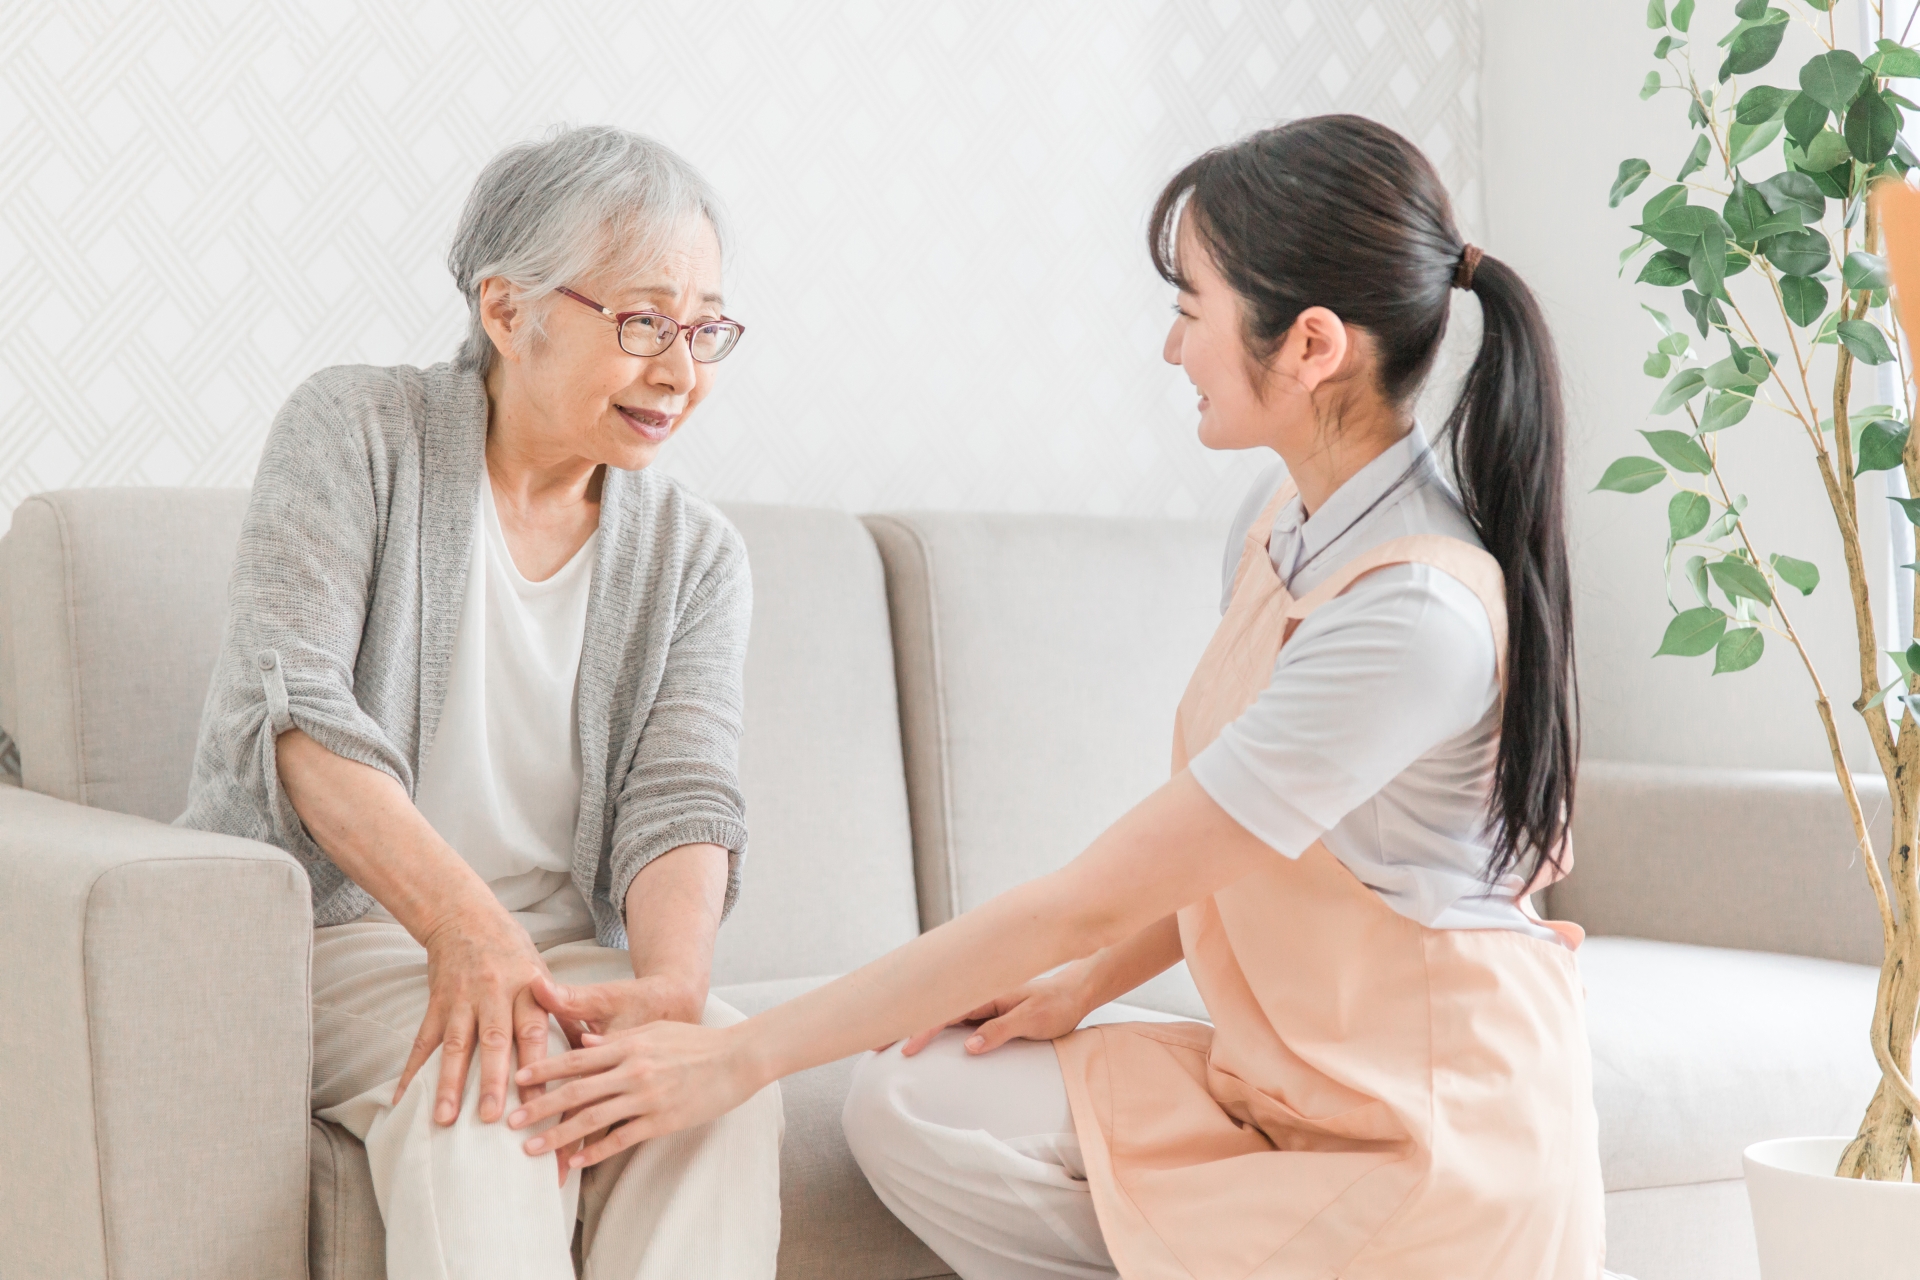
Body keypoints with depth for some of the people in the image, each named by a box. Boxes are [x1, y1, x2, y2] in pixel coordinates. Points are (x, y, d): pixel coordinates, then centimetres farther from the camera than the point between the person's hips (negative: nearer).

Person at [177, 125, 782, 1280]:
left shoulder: (697, 556, 9)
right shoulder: (352, 435, -1)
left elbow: (682, 801, -4)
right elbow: (290, 706, -15)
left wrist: (671, 982, -28)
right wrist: (461, 920, -31)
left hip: (566, 950, 3)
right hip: (337, 928, -3)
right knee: (482, 1094, -34)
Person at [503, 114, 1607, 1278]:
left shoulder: (1419, 615, -26)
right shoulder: (1282, 521, 5)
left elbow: (1089, 904, -25)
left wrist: (745, 1055, -21)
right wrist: (1084, 988, -4)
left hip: (1434, 1146, -8)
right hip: (1282, 1080, 8)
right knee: (909, 1110, -10)